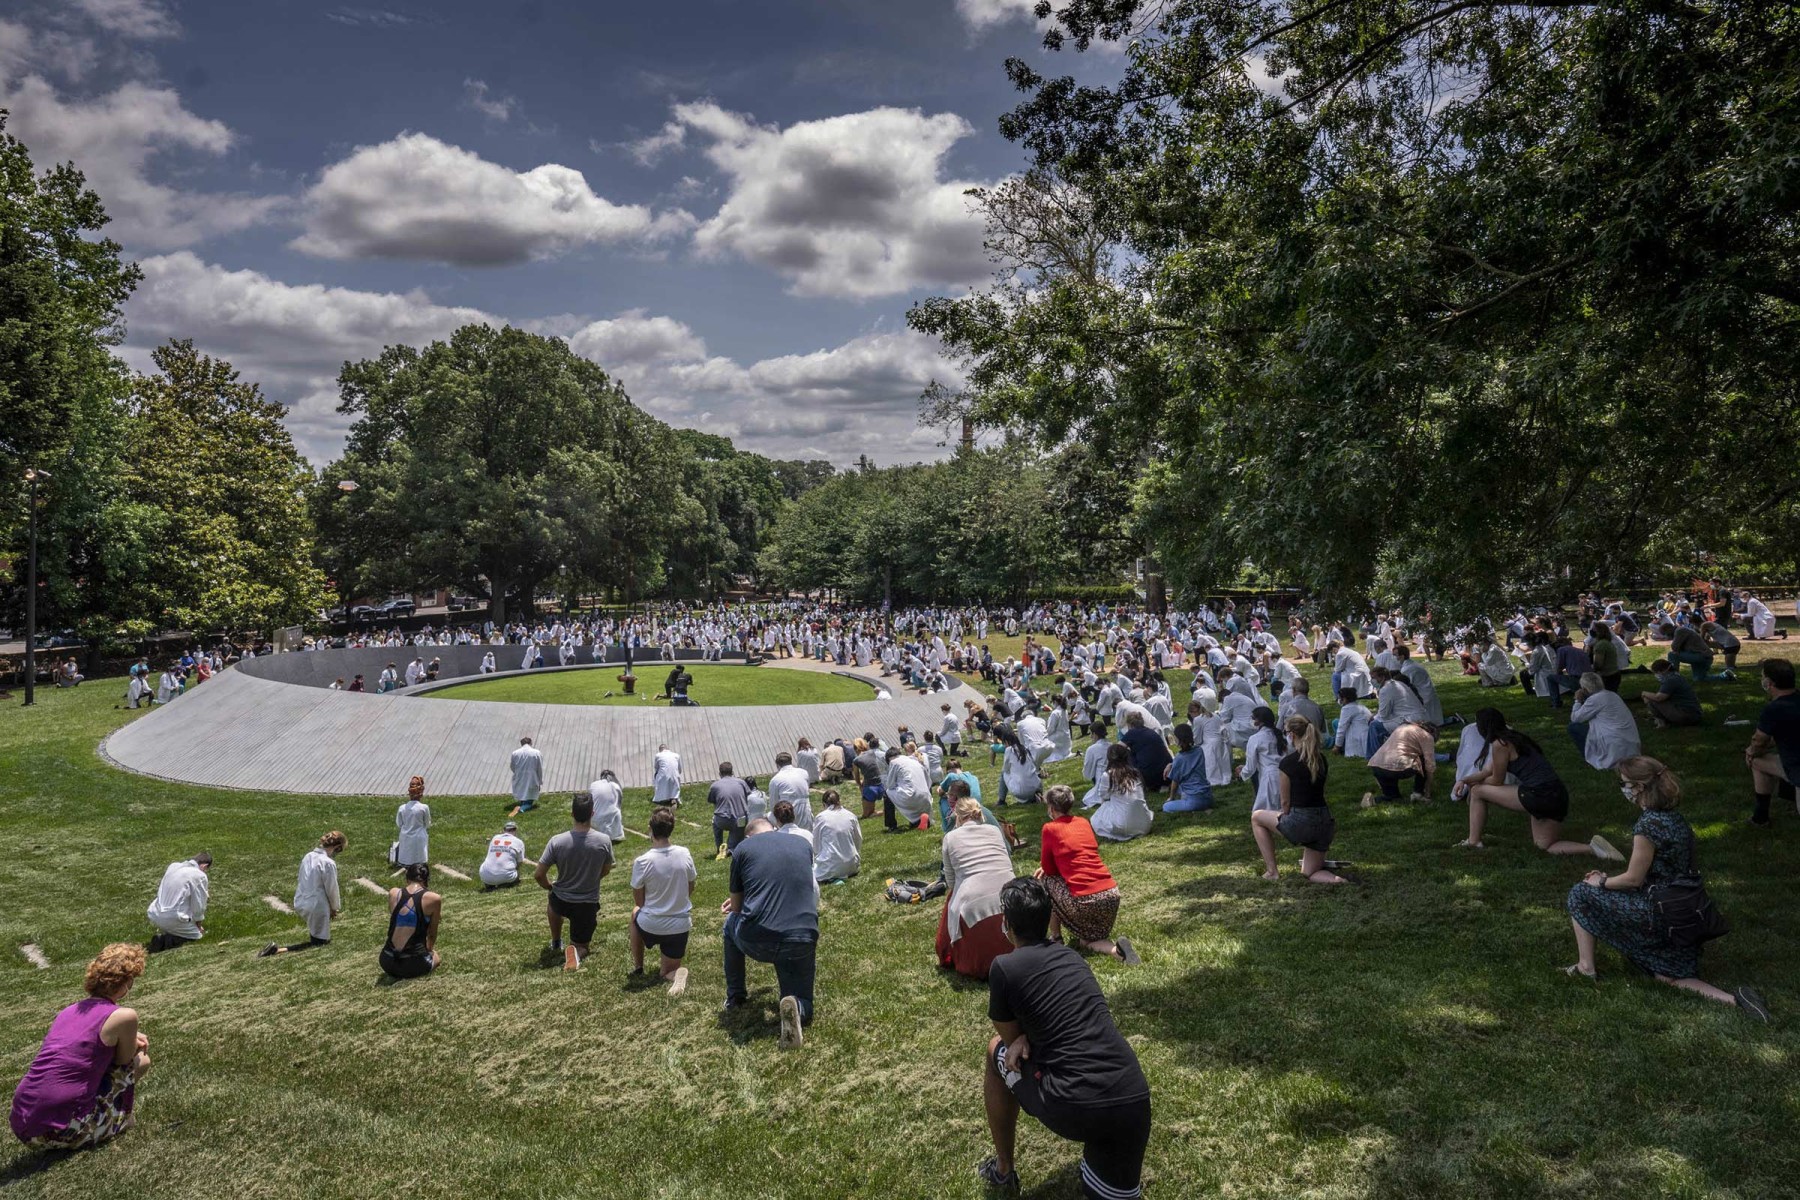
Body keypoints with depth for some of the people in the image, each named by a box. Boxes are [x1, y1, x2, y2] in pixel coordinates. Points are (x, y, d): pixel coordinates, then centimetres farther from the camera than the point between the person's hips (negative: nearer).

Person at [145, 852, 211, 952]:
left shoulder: (173, 866, 8)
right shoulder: (200, 876, -12)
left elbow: (160, 892, 17)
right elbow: (198, 905, -4)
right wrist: (199, 924, 15)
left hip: (155, 916, 7)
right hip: (174, 919, -7)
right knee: (197, 934, 16)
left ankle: (162, 937, 6)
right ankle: (171, 940, -7)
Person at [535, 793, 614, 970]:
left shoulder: (557, 841, -20)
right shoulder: (604, 841, -17)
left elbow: (539, 875, -11)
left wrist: (550, 887, 10)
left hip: (562, 902, 1)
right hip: (588, 905, -1)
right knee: (581, 944, 20)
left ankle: (556, 943, 39)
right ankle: (577, 950, -14)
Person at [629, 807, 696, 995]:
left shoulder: (642, 862, -19)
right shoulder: (685, 854, -9)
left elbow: (639, 901, -5)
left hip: (651, 926, -2)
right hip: (681, 925, 2)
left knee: (635, 913, 35)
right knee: (666, 971, 22)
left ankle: (638, 968, 33)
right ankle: (674, 972, -14)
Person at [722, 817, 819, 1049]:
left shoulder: (744, 848, 10)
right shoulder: (803, 845, 19)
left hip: (756, 941, -1)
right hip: (802, 942, 1)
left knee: (731, 922, 34)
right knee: (803, 1004, 23)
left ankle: (735, 997, 38)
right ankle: (796, 1008, -11)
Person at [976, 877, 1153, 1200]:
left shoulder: (1004, 967, 0)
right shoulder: (1070, 955, 18)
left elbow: (1010, 1038, 15)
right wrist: (1028, 1037, 13)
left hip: (1072, 1109, -5)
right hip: (1133, 1101, 5)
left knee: (996, 1050, 25)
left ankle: (1003, 1170, 30)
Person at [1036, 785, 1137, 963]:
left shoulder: (1050, 829, -1)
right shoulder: (1084, 822, 16)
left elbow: (1048, 869, 8)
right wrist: (1052, 866, 30)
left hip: (1085, 900, -6)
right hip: (1112, 893, 6)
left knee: (1047, 881, 21)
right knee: (1089, 940, 26)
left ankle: (1056, 938, 21)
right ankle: (1116, 948, -5)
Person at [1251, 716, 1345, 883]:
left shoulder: (1287, 763, -12)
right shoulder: (1321, 758, 8)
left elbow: (1286, 802, -5)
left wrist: (1284, 817, 16)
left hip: (1301, 822, -7)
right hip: (1324, 823, 7)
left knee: (1256, 817, 21)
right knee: (1309, 874, 24)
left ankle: (1271, 871, 18)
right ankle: (1335, 879, -8)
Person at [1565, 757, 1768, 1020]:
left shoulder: (1648, 826, -22)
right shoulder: (1675, 818, 7)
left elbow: (1634, 879, -15)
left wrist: (1601, 883, 2)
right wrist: (1609, 879, 16)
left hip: (1657, 913, -9)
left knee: (1580, 895, 6)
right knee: (1668, 977, 18)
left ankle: (1586, 966, 11)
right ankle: (1734, 999, -1)